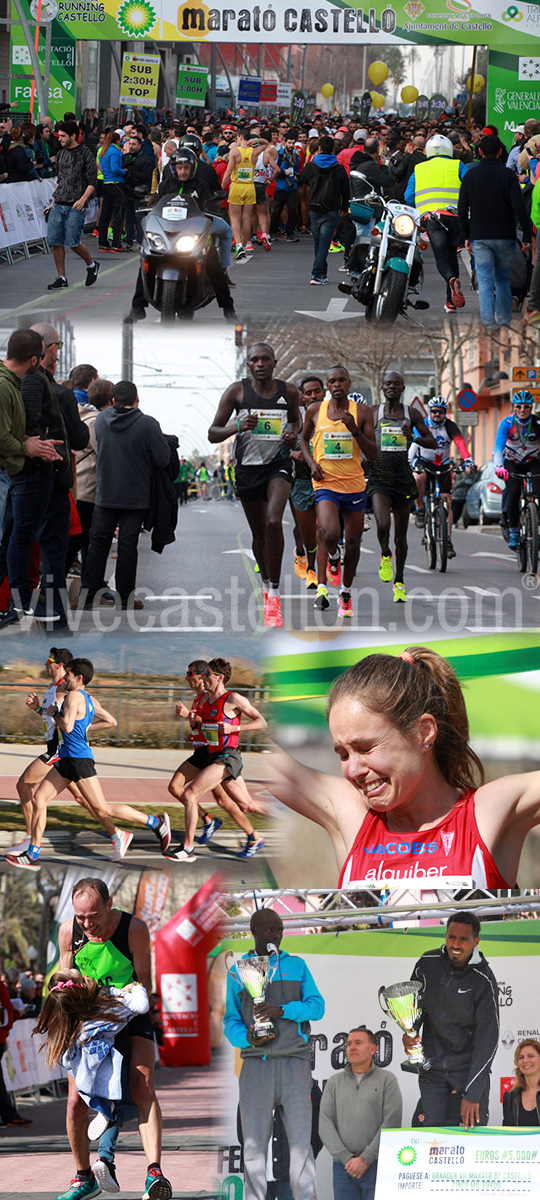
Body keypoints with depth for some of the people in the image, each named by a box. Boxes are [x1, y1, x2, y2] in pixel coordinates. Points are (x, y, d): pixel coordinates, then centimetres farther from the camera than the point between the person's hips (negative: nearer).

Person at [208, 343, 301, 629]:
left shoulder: (289, 391, 0)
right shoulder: (237, 391, -5)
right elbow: (213, 433, -5)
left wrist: (293, 436, -1)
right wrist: (237, 426, -25)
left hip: (278, 465, -1)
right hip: (247, 466, 1)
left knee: (274, 521, -24)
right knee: (258, 534, 11)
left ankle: (274, 595, -19)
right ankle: (266, 585, 38)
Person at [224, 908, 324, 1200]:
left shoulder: (296, 966, 12)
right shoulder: (238, 973, 12)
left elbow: (317, 1007, 3)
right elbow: (231, 1021, 11)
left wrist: (282, 1010, -15)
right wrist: (247, 1037, -12)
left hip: (294, 1063, 0)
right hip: (256, 1064, 0)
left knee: (300, 1140, -9)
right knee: (254, 1144, -4)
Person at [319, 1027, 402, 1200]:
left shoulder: (387, 1080, 3)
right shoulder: (335, 1082, 13)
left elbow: (391, 1124, -6)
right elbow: (325, 1123, 4)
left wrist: (365, 1159, -11)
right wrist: (346, 1158, -8)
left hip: (376, 1165, -3)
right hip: (343, 1166, 3)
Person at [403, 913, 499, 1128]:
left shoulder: (484, 980, -15)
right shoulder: (428, 964, -3)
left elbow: (488, 1040, -16)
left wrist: (472, 1094, -22)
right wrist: (409, 1033, -4)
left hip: (470, 1068, -3)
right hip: (432, 1069, 3)